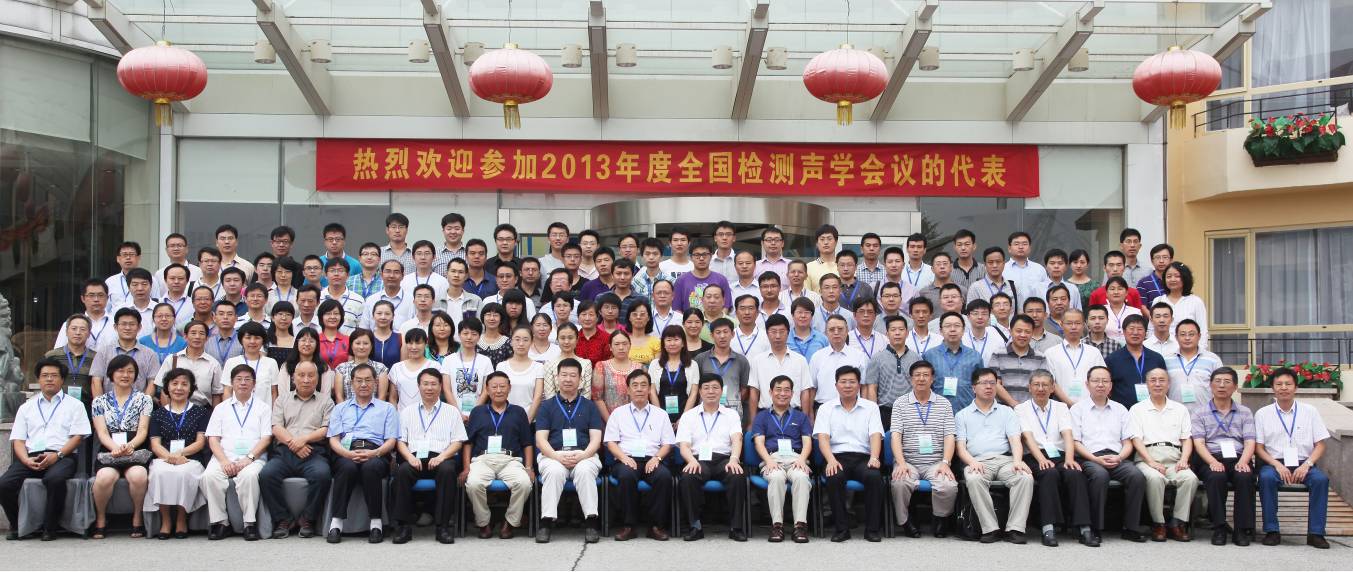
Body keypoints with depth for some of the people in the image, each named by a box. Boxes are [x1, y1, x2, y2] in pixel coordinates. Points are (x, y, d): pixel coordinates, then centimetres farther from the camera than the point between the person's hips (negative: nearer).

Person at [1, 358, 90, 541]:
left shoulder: (74, 405, 16)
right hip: (31, 456, 3)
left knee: (55, 478, -37)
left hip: (62, 456, -3)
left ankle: (50, 527, -20)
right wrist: (26, 460, -7)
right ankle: (16, 525, 0)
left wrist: (58, 455, -12)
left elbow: (78, 436, 4)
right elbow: (18, 440, 14)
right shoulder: (26, 407, 25)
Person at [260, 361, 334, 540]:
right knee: (266, 475, -29)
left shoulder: (325, 401, 19)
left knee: (322, 475, -34)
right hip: (284, 451, 2)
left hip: (314, 452, -2)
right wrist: (292, 442, -8)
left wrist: (304, 439, -12)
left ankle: (308, 519, -16)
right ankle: (283, 519, -15)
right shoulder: (283, 399, 24)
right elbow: (276, 428, 10)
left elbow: (327, 430, 4)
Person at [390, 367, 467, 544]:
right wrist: (410, 457, -7)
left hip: (441, 458, -1)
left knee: (447, 470, -36)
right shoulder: (407, 412, 23)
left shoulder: (451, 411, 19)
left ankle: (443, 525, -31)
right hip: (415, 458, 1)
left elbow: (457, 441, 10)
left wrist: (441, 457, -9)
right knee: (402, 471, -33)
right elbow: (400, 441, 14)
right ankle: (404, 525, -27)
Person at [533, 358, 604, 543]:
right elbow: (540, 439, 6)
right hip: (553, 455, 0)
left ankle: (591, 521, -33)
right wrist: (558, 456, -14)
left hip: (584, 455, 0)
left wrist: (582, 455, -13)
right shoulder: (547, 407, 17)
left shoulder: (589, 406, 19)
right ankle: (546, 521, -32)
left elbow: (596, 439, 8)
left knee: (585, 471, -34)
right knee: (554, 471, -35)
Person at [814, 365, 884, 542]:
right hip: (837, 457, 0)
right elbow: (823, 437, -1)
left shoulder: (871, 407, 14)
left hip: (863, 457, 1)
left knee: (874, 476, -32)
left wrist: (874, 458, -20)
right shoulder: (826, 409, 12)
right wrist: (831, 460, -21)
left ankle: (872, 529, -20)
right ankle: (842, 529, -22)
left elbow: (876, 435, 0)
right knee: (834, 478, -34)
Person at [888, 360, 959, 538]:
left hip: (935, 462, 1)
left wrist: (945, 462, -13)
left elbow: (949, 437, 4)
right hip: (908, 461, -1)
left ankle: (940, 519, 1)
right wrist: (901, 463, -17)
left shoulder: (944, 404, 12)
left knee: (949, 486, -29)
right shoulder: (900, 403, 8)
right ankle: (905, 521, -7)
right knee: (900, 483, -33)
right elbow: (895, 435, -2)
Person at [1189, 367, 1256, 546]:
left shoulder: (1245, 412, 20)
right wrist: (1213, 462, -18)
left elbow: (1250, 442, 7)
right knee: (1216, 476, -35)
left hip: (1238, 458, 1)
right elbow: (1199, 443, 2)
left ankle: (1243, 529, -26)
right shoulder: (1200, 413, 15)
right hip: (1211, 459, -1)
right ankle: (1219, 528, -26)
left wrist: (1243, 461, -14)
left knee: (1245, 476, -33)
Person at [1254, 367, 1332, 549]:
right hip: (1275, 462, -1)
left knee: (1321, 479, -30)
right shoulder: (1262, 414, 7)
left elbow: (1320, 445, 6)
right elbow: (1259, 448, 3)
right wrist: (1277, 465, -13)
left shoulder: (1310, 411, 9)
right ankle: (1271, 531, -25)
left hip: (1303, 463, 1)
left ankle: (1316, 532, -22)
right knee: (1266, 477, -33)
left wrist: (1306, 465, -11)